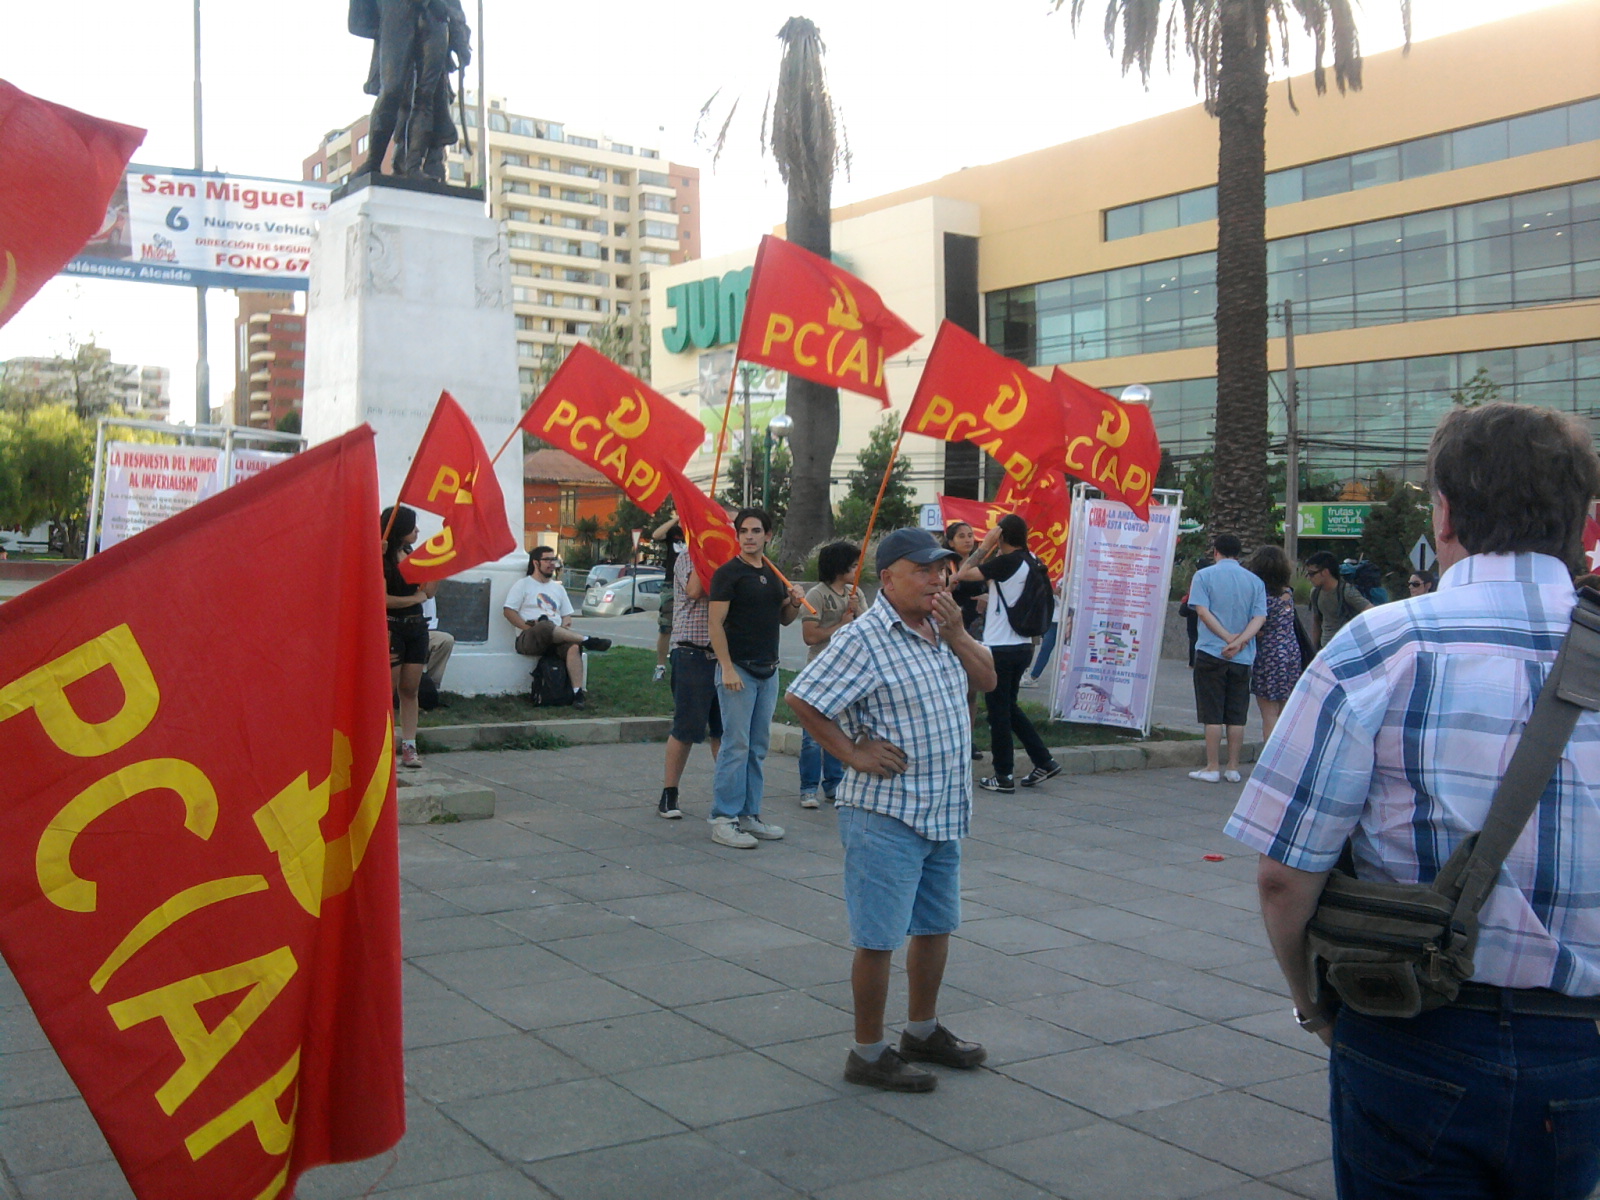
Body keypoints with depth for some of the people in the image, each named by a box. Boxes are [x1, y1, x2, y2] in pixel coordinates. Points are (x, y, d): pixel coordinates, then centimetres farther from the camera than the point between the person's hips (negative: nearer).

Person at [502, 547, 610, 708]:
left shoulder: (558, 588, 27)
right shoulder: (523, 585, 11)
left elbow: (567, 615, 26)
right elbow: (508, 611, 1)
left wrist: (564, 626, 2)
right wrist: (528, 626, -13)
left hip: (556, 638, 4)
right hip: (529, 639, -4)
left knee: (574, 646, -32)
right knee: (545, 626, -41)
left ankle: (577, 692, -41)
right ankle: (587, 640, -38)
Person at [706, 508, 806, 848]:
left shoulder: (772, 572, 15)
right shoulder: (729, 572, -7)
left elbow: (783, 619, 23)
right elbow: (716, 623, -13)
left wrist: (794, 603, 1)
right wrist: (727, 668, -20)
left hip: (768, 670, 7)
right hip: (738, 668, -7)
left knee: (758, 748, 10)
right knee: (736, 745, -8)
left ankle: (749, 816, 18)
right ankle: (723, 820, -3)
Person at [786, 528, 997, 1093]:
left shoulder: (942, 628, 9)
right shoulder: (864, 639, -16)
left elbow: (988, 679, 10)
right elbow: (802, 699, -18)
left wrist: (957, 635, -6)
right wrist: (854, 754, -16)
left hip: (944, 812, 9)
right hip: (888, 813, -8)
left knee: (936, 924, 20)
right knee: (879, 937, 1)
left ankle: (923, 1031, 38)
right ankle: (868, 1053, 15)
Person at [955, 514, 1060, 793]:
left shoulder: (1006, 562, -17)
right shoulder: (1030, 563, 9)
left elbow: (963, 574, -15)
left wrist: (985, 545, -8)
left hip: (1001, 648, -8)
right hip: (1023, 645, 8)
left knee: (998, 710, 0)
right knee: (1009, 706, 19)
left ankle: (1003, 777, 5)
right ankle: (1044, 762, 18)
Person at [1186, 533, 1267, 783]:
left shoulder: (1204, 576, 0)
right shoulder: (1255, 581, 9)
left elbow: (1202, 611, -12)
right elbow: (1260, 617, -3)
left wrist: (1228, 638, -12)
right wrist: (1239, 642, -13)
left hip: (1211, 653, -3)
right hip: (1243, 658, 3)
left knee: (1212, 715, 1)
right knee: (1237, 716, 8)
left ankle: (1213, 768, 3)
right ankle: (1233, 769, 11)